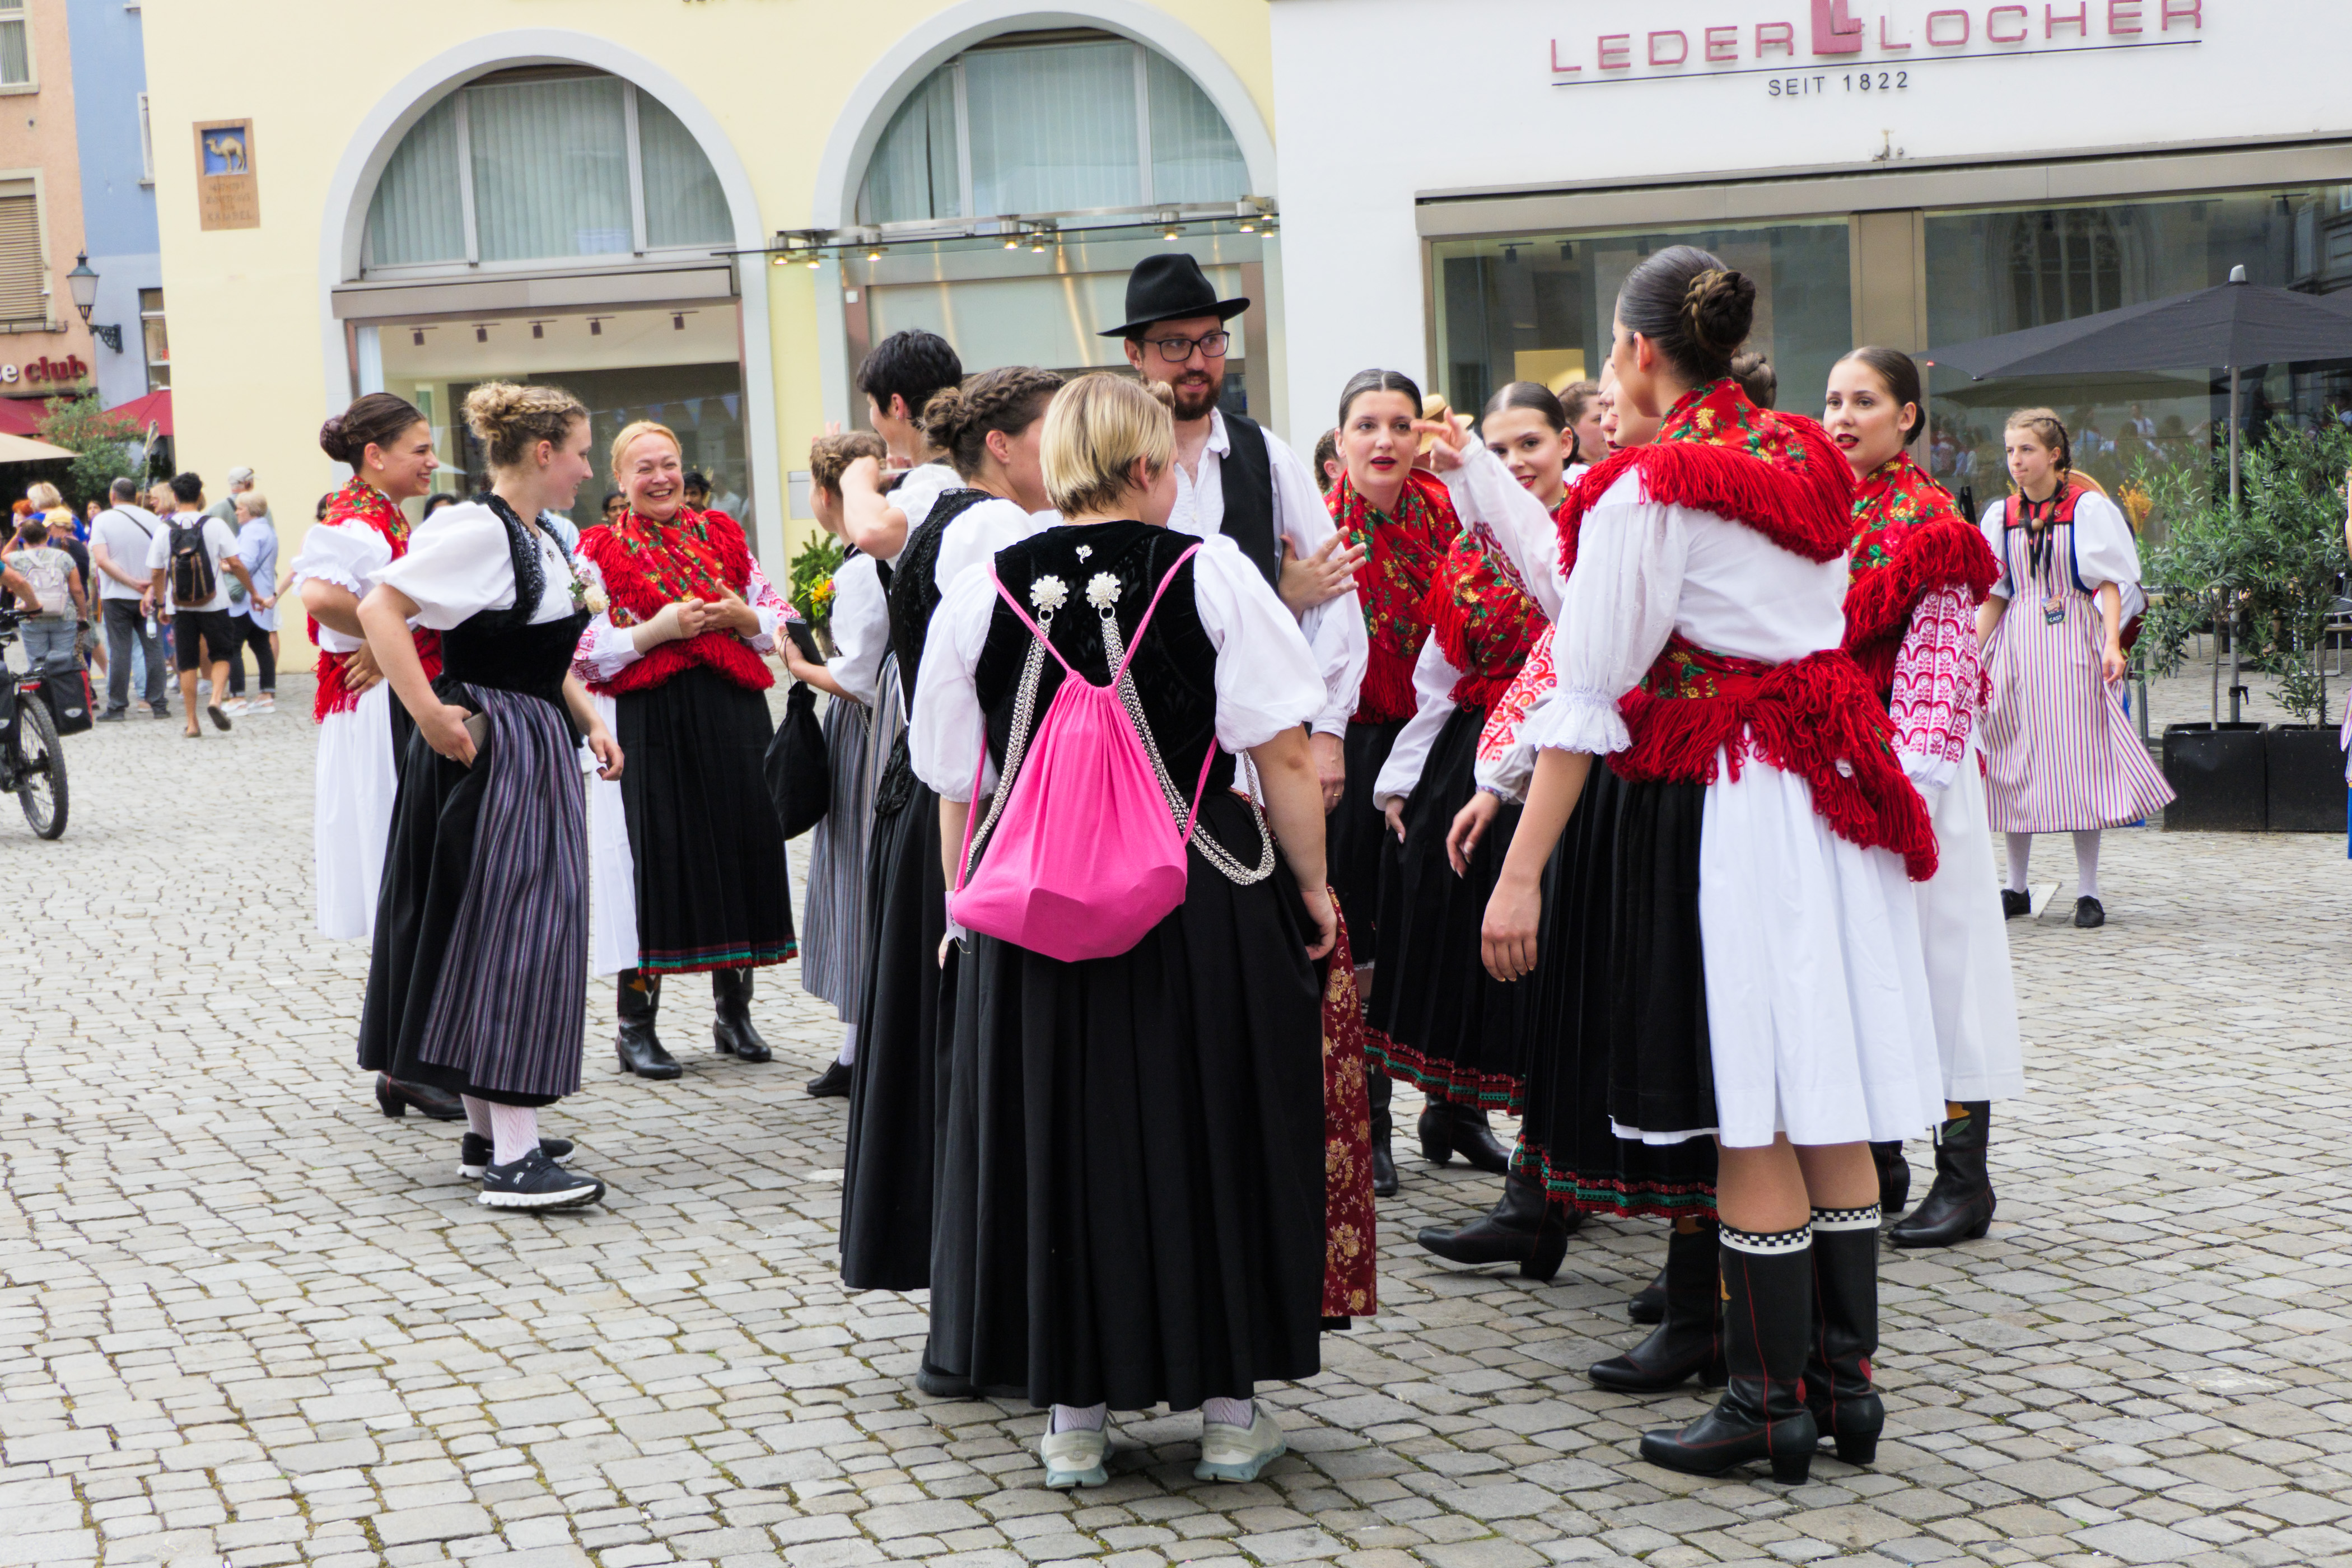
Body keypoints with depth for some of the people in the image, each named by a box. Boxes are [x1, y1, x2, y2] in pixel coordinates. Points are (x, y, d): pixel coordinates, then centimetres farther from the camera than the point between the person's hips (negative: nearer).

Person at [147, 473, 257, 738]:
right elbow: (236, 564, -8)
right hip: (213, 604, -1)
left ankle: (191, 723, 7)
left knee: (187, 663, 8)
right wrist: (253, 592, 4)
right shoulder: (215, 525, -6)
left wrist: (162, 603, 15)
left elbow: (156, 573, 2)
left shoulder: (164, 530, -1)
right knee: (221, 655, 13)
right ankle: (216, 698, -13)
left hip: (179, 606, 1)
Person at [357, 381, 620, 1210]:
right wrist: (429, 714, -24)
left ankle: (490, 1132, 23)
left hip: (538, 750, 10)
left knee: (529, 931, 13)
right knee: (506, 932, -10)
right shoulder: (478, 530, -16)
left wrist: (588, 720, 11)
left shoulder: (546, 536, 13)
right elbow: (380, 606, -23)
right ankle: (512, 1158, -9)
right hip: (489, 750, -10)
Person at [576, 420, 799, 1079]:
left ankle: (734, 1013, 20)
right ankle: (636, 1026, 6)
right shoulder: (600, 549, 2)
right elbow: (585, 651, -6)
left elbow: (780, 619, 14)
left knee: (741, 849, 5)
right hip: (649, 725, -4)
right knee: (654, 861, -4)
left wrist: (742, 617, -7)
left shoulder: (722, 535, 13)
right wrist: (660, 628, -15)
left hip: (733, 718, 4)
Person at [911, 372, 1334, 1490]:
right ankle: (1227, 1407, 17)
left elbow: (957, 789, 6)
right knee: (1209, 1135, 10)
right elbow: (1284, 756, -6)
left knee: (1061, 1144, 11)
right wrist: (1311, 890, 4)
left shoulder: (980, 594, 1)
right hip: (1205, 913, -2)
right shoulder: (1211, 574, -5)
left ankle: (1075, 1415, 17)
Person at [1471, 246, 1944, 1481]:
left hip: (1715, 804, -7)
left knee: (1747, 1113, -2)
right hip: (1829, 788, 7)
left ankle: (1771, 1404, 3)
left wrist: (1522, 872, -13)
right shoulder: (1807, 462, 11)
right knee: (1830, 1097, 10)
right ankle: (1848, 1383, 16)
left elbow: (1587, 694, -14)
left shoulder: (1648, 490, -11)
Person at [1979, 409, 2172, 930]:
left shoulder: (2088, 508, -2)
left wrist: (2112, 643, -17)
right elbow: (1993, 595, 11)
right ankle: (2016, 887, 13)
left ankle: (2087, 891, 2)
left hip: (2074, 641, -4)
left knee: (2080, 759, -4)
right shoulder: (2001, 516, 9)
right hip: (2017, 645, 4)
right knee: (2015, 760, 4)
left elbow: (2110, 583, -5)